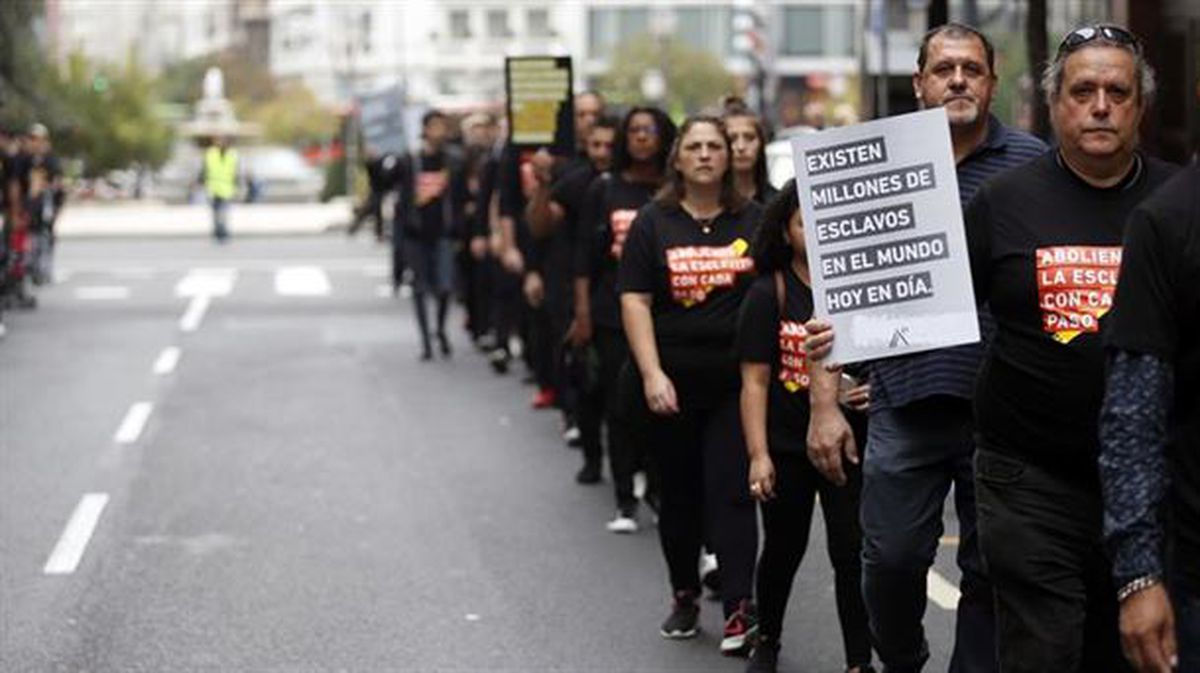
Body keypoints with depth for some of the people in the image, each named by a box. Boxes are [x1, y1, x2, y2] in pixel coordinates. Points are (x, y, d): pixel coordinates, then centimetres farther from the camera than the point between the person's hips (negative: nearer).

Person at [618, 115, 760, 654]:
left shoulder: (753, 221, 3)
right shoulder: (654, 223, 1)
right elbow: (634, 301, -3)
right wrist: (651, 375, -13)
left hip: (737, 382, -1)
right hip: (673, 384, 1)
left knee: (732, 493, -6)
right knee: (679, 494, 11)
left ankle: (739, 610, -8)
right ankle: (684, 596, 27)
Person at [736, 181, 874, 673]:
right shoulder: (769, 294, -4)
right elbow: (755, 380, -5)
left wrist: (877, 389, -14)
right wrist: (758, 455, -11)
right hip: (787, 447, 0)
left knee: (852, 553, -3)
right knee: (783, 549, 16)